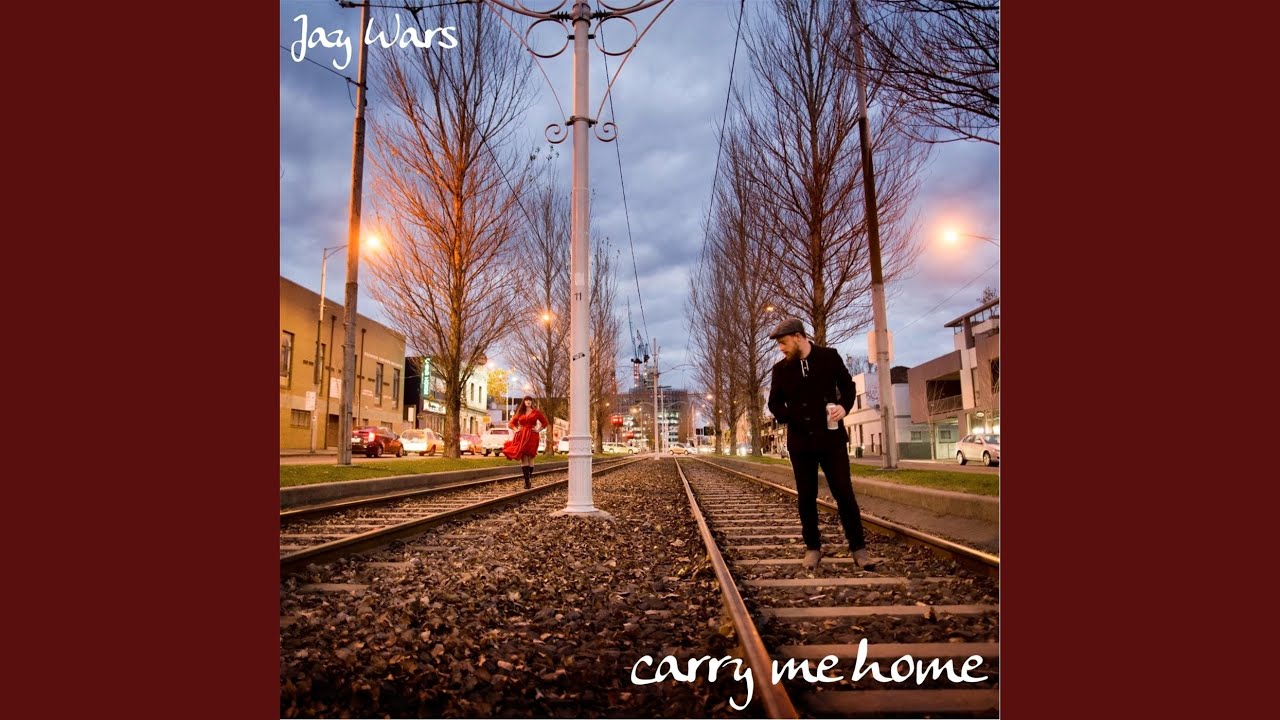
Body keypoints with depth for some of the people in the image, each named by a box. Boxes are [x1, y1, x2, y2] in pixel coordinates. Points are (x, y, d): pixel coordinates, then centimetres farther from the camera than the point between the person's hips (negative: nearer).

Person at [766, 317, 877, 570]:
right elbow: (774, 402, 12)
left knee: (844, 493, -1)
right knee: (806, 497, 6)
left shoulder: (829, 357, -1)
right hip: (800, 441, 2)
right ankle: (813, 547, 18)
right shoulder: (781, 368, 3)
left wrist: (844, 406, -12)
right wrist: (789, 418, -7)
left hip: (831, 437, -2)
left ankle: (858, 547, 9)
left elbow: (848, 385, 8)